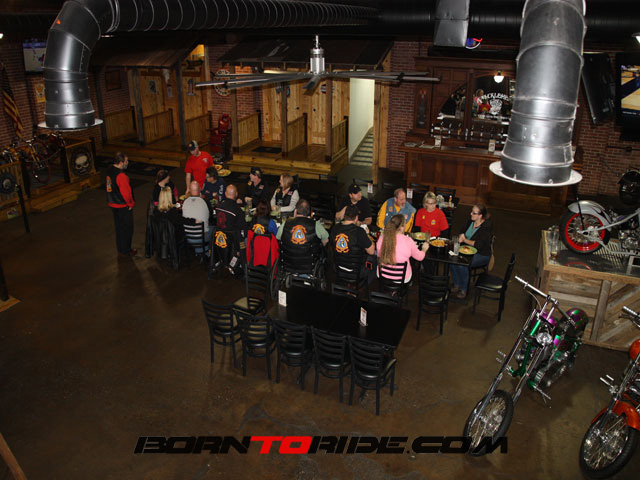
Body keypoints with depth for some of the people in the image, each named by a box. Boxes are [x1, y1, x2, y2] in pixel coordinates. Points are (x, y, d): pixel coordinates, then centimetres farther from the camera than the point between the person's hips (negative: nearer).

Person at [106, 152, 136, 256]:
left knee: (119, 227, 22)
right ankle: (126, 251, 18)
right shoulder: (121, 176, -28)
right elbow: (126, 192, -25)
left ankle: (120, 248, 35)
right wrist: (131, 204, -9)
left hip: (113, 204, 9)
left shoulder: (109, 171, 1)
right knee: (126, 229, 7)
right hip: (123, 206, -9)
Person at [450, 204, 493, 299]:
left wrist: (465, 240, -14)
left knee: (462, 264, -30)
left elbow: (478, 245, -23)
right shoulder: (470, 222, 4)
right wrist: (460, 237, -11)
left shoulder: (487, 227, -17)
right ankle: (456, 285, -3)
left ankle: (463, 290, -11)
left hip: (481, 255, -7)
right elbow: (462, 233, 14)